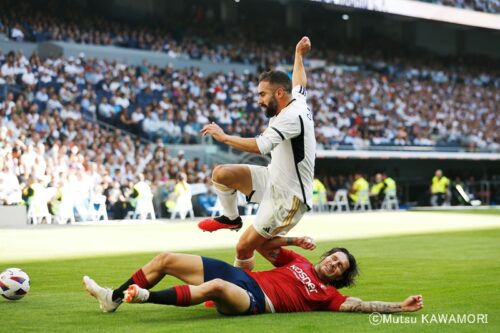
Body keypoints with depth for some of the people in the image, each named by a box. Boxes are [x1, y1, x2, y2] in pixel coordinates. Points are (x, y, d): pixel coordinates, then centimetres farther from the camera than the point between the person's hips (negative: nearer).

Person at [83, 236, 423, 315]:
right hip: (240, 277, 7)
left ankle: (143, 297, -41)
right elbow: (265, 246, 23)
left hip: (255, 300, -7)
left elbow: (357, 304, -4)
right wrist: (293, 240, 10)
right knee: (165, 259, 1)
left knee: (215, 287, -43)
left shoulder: (326, 293, 9)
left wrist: (400, 306, -10)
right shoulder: (298, 262, 24)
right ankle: (114, 298, 9)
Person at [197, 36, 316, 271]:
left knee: (244, 248, -10)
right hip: (274, 180, 9)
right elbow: (299, 83, 28)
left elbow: (260, 146, -36)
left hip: (287, 197, -9)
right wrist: (299, 55, 41)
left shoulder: (291, 116, -26)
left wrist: (224, 137, -25)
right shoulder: (298, 100, 2)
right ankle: (231, 218, 23)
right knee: (221, 173, 0)